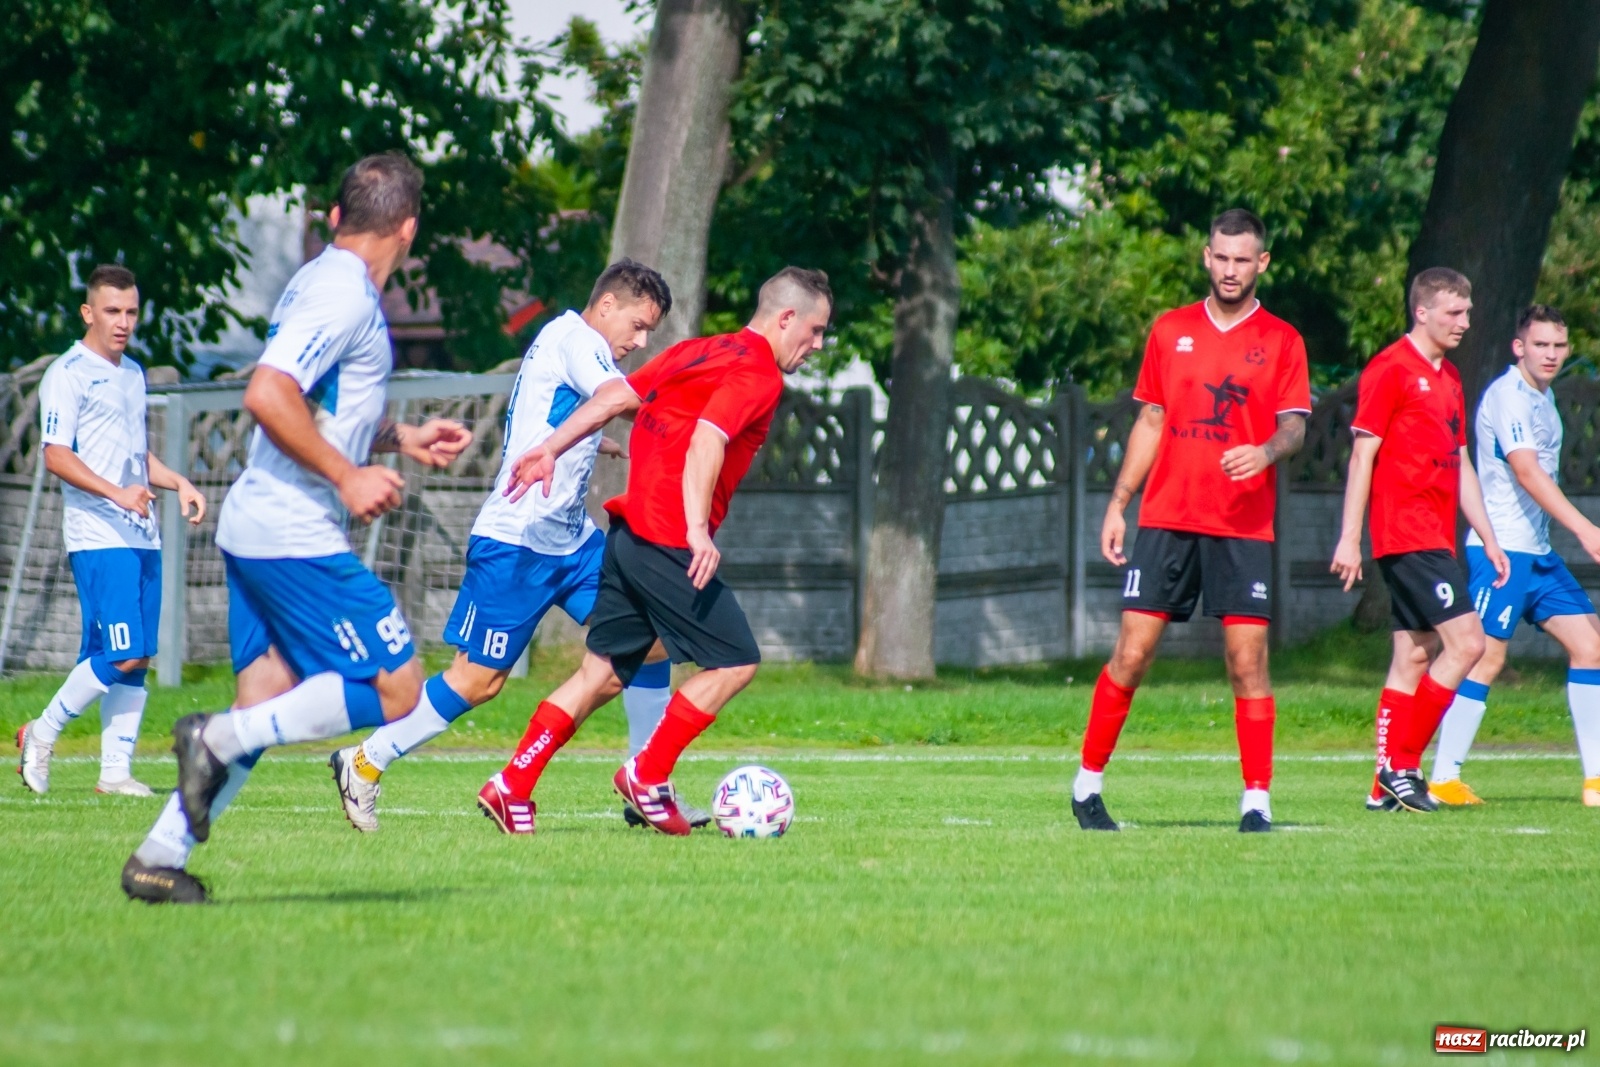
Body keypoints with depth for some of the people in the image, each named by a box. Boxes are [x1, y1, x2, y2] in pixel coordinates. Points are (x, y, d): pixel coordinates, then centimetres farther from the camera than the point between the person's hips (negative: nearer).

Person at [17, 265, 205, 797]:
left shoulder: (133, 373, 19)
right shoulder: (68, 374, -6)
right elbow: (57, 456, -14)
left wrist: (178, 483, 13)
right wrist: (116, 493, -25)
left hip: (143, 535, 8)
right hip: (98, 537, -8)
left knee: (136, 661, 3)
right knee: (121, 654, -15)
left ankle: (116, 771, 5)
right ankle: (42, 734, 1)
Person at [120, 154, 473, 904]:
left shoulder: (322, 283, 17)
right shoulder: (343, 295, -13)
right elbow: (267, 395, -25)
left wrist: (402, 439, 27)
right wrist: (348, 477, -20)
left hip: (254, 531, 10)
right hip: (298, 539, -10)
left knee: (268, 704, 10)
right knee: (395, 688, -6)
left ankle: (159, 858, 6)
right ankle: (218, 738, -12)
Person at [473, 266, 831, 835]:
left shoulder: (696, 352, 18)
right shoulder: (759, 376, -8)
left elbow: (615, 396, 14)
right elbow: (707, 440, -22)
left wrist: (551, 448, 13)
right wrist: (698, 530, -29)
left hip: (628, 529, 9)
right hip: (670, 542, -9)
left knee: (604, 673, 12)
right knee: (736, 661, 0)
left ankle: (511, 786, 9)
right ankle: (648, 776, 1)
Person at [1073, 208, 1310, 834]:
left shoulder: (1281, 341, 6)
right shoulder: (1171, 330, 12)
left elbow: (1294, 426, -1)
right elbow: (1150, 423, 15)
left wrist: (1267, 451, -24)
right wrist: (1117, 504, 11)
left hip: (1244, 527, -1)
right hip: (1166, 519, 1)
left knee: (1247, 660, -7)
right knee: (1132, 653, -2)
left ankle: (1257, 802, -2)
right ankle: (1087, 784, 9)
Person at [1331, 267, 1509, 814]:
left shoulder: (1448, 378, 19)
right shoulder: (1390, 370, -8)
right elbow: (1362, 455, -10)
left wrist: (1488, 539, 20)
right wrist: (1349, 537, -14)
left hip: (1435, 538, 9)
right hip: (1407, 536, -9)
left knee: (1414, 657, 8)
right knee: (1466, 641, -15)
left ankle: (1387, 785, 10)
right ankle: (1401, 764, -10)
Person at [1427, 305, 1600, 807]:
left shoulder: (1543, 397, 15)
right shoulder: (1507, 395, -14)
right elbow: (1526, 471, -25)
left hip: (1538, 553, 9)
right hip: (1500, 548, -9)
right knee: (1486, 657, -10)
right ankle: (1443, 781, -5)